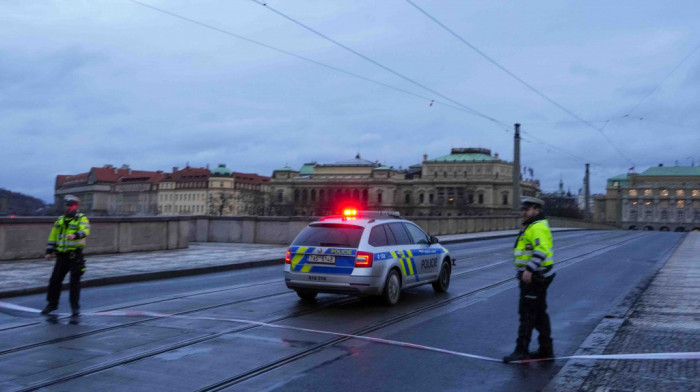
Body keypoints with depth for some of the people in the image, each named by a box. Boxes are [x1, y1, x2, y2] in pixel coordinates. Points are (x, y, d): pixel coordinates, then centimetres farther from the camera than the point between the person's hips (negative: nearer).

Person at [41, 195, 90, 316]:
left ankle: (75, 306, 10)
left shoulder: (82, 219, -3)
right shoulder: (60, 220, 13)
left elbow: (85, 231, -23)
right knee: (55, 280, 6)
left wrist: (75, 235, -42)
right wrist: (49, 251, 11)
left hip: (75, 255, -5)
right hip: (62, 255, 5)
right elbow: (53, 236, 17)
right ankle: (52, 304, 20)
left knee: (75, 281, 0)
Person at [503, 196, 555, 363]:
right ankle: (546, 349, 21)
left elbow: (541, 250, -28)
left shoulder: (538, 227, -16)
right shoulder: (531, 227, 18)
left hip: (533, 277, -11)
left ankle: (521, 350, -3)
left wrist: (529, 269, -33)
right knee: (539, 313, 14)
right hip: (533, 277, 11)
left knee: (527, 313, -7)